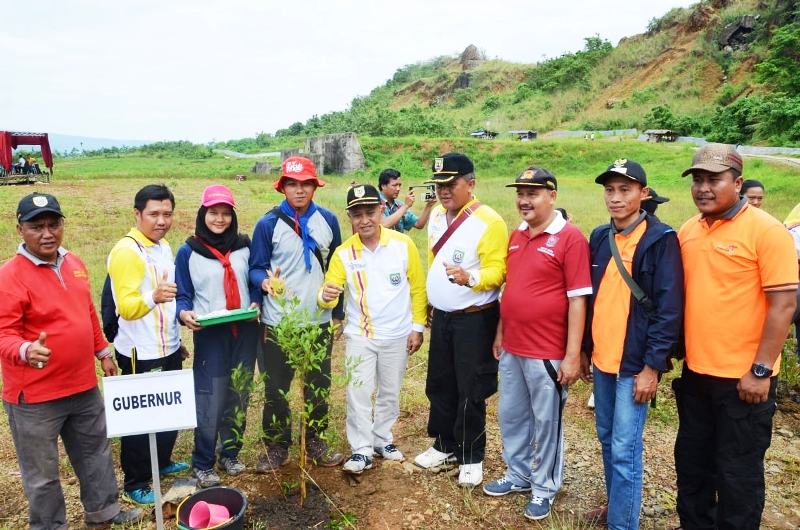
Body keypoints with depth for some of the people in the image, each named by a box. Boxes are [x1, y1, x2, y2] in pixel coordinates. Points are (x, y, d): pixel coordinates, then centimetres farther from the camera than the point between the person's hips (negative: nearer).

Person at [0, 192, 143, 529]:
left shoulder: (73, 263, 5)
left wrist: (102, 353, 19)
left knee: (96, 452, 22)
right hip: (35, 397, -7)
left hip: (84, 386, 7)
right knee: (42, 473, 11)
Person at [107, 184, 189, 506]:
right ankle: (134, 484, 23)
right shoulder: (126, 251, -19)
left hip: (168, 349, 8)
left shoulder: (164, 247, 8)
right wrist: (153, 297, -46)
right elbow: (126, 307, -26)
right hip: (141, 355, -8)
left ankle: (162, 462, 39)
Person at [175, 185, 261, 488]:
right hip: (209, 335, -3)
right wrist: (184, 314, -21)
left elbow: (254, 282, 9)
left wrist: (255, 304, -10)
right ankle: (203, 464, 15)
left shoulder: (244, 246, 5)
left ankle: (230, 454, 30)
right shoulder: (188, 252, -3)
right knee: (209, 400, -2)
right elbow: (183, 295, -1)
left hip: (244, 333, 3)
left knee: (239, 396, 12)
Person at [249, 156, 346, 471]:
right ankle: (276, 447, 26)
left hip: (320, 321, 3)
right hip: (278, 323, -2)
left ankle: (315, 442, 32)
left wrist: (338, 313, 11)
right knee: (276, 388, 8)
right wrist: (265, 281, -27)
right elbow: (255, 267, -3)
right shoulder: (268, 224, -7)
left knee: (319, 386, 13)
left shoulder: (328, 221, 3)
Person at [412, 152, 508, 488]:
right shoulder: (436, 216, 6)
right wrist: (427, 304, 18)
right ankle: (445, 445, 36)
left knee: (470, 391, 5)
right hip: (441, 317, 7)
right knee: (439, 385, 17)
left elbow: (497, 271, -21)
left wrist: (470, 277, -41)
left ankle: (471, 457, 23)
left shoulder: (489, 221, -18)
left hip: (475, 320, -7)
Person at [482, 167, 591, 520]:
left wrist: (572, 355, -17)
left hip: (547, 352, -7)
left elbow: (577, 300, -15)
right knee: (511, 415, 18)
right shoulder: (516, 236, 9)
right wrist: (500, 333, 15)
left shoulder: (570, 238, -13)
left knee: (546, 422, 9)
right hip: (512, 348, 7)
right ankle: (518, 475, 38)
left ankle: (544, 487, 28)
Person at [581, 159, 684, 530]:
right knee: (607, 438, 19)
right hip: (602, 359, 7)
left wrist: (652, 366, -16)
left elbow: (670, 308, -14)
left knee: (625, 449, -1)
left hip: (635, 364, -6)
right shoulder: (599, 237, 8)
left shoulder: (660, 239, -12)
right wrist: (584, 349, 13)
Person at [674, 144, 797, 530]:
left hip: (743, 378, -6)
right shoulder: (688, 231, 5)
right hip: (695, 372, 6)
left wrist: (760, 371, -17)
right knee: (692, 464, 19)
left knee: (737, 473, 9)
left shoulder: (766, 230, -13)